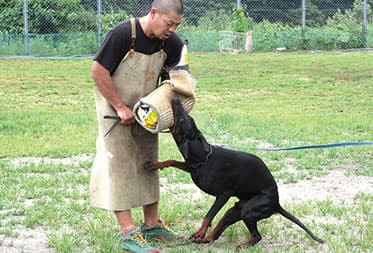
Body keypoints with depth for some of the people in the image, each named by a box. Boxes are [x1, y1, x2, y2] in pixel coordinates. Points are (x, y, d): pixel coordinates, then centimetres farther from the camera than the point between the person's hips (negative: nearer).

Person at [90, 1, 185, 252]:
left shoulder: (172, 43, -11)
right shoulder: (123, 34, -27)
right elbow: (99, 72, -21)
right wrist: (120, 107, -19)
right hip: (115, 107, -6)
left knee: (148, 165, 11)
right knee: (119, 166, -7)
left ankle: (151, 224, 22)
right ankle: (128, 233, -7)